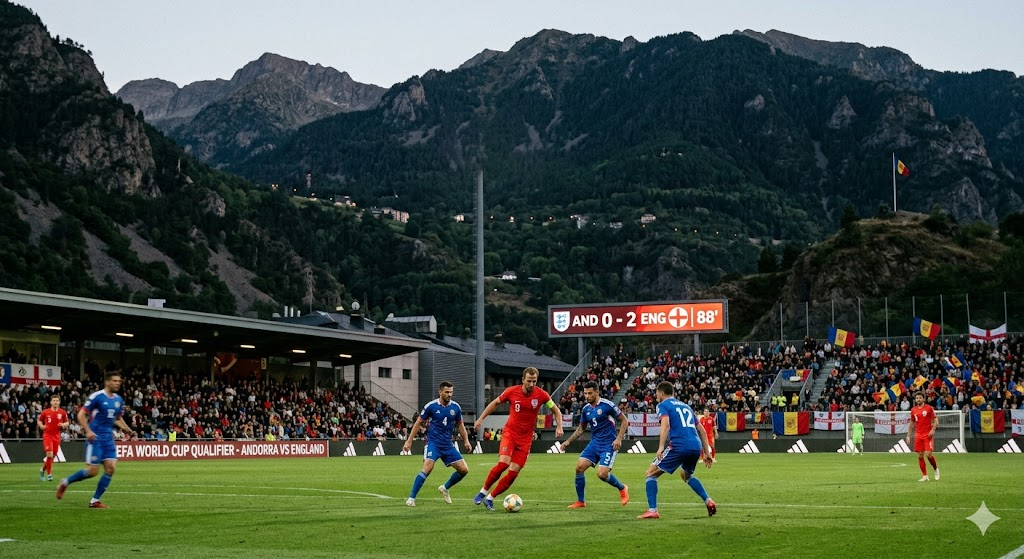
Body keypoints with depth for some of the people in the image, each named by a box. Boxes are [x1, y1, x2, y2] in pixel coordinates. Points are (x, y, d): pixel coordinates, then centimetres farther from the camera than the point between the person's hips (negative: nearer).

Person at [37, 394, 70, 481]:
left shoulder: (62, 413, 2)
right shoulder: (45, 412, -1)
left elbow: (67, 422, 11)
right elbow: (39, 421, 13)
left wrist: (64, 424, -11)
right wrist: (41, 426, -7)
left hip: (57, 436, 3)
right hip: (47, 435, -3)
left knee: (53, 456, 8)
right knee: (50, 454, -17)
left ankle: (43, 470, 33)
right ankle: (49, 474, -7)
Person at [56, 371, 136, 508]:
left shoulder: (119, 400, 10)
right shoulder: (96, 397, -11)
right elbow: (81, 415, -10)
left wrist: (129, 431, 10)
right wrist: (88, 431, -23)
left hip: (108, 439, 7)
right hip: (96, 438, -7)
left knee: (111, 468, -5)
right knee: (93, 470, -9)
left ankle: (95, 501, 3)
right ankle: (65, 482, 14)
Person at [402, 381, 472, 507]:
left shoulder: (455, 407, 1)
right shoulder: (431, 406, -9)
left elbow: (460, 425, 16)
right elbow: (418, 423, 0)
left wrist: (466, 441, 7)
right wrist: (409, 441, -1)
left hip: (448, 444, 5)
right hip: (433, 443, -5)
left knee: (464, 470, 0)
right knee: (428, 467, -26)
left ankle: (445, 488, 25)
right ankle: (411, 498, -18)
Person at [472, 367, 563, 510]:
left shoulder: (541, 395, -8)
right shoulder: (512, 391, -9)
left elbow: (556, 410, 6)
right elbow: (495, 403, 9)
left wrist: (559, 426, -9)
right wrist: (481, 418, 8)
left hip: (525, 438, 2)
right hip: (510, 432, -2)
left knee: (513, 473, -5)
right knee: (503, 463, -23)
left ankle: (490, 498, 11)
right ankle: (483, 491, -3)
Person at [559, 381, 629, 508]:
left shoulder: (607, 405, -12)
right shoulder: (585, 409, 7)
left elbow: (624, 421, -6)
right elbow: (581, 428, 20)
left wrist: (619, 439, -14)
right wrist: (568, 441, 10)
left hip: (609, 444, -6)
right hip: (594, 443, 6)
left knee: (602, 474, -18)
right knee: (579, 467, -10)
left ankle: (622, 488, 13)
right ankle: (580, 501, 3)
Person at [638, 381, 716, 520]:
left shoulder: (663, 405, 8)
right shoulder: (686, 406, 28)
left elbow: (666, 424, -13)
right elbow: (701, 431, 26)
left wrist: (661, 447, -21)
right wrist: (707, 453, 27)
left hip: (679, 446, -7)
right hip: (696, 446, 7)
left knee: (651, 473, 7)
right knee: (686, 474, 34)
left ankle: (652, 510, -5)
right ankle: (709, 502, 21)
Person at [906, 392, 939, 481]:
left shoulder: (929, 408, -2)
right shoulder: (913, 410, 10)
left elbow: (936, 421, -2)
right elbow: (911, 423, 18)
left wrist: (933, 430, -18)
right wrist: (908, 435, 13)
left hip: (928, 435, -4)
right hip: (918, 436, 4)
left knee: (928, 454, -14)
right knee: (920, 456, 0)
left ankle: (936, 469, 14)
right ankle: (925, 476, 6)